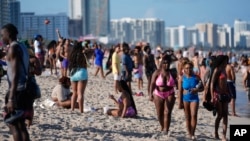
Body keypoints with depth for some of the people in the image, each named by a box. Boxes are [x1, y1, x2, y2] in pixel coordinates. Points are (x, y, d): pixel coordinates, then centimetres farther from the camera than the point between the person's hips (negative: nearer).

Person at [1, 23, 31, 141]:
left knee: (12, 123, -5)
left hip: (17, 91, -9)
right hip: (24, 90, 9)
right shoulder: (22, 47, 15)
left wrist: (11, 99, -24)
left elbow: (15, 75, -21)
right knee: (21, 124, 13)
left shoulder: (13, 48, -13)